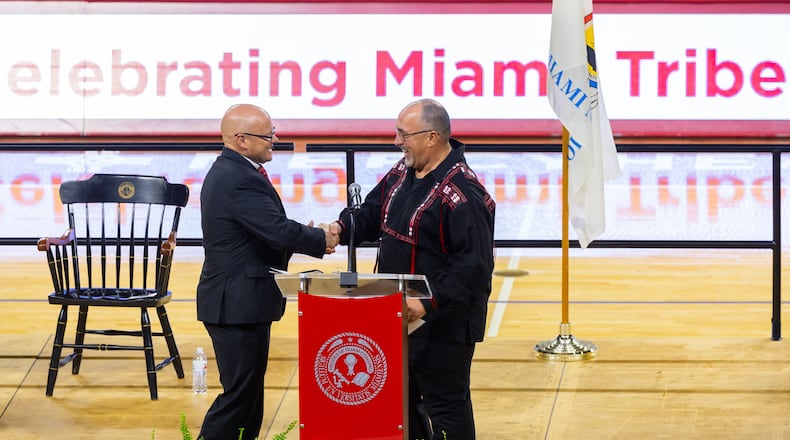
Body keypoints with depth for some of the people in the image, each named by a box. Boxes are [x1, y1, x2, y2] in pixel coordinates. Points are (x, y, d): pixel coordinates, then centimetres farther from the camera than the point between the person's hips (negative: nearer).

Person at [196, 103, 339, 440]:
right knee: (240, 394, -5)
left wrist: (305, 236, 2)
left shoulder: (227, 171, 13)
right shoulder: (242, 180, -21)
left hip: (235, 301, 11)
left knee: (249, 390, 16)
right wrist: (320, 240, -10)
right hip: (238, 304, -11)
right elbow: (278, 231, -26)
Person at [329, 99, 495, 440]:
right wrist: (343, 227, -5)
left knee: (444, 403, 1)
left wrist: (429, 303, -31)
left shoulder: (461, 193, -23)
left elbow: (473, 264, -27)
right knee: (404, 398, 20)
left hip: (443, 323, -9)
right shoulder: (402, 172, 6)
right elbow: (372, 213, 16)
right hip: (400, 312, 9)